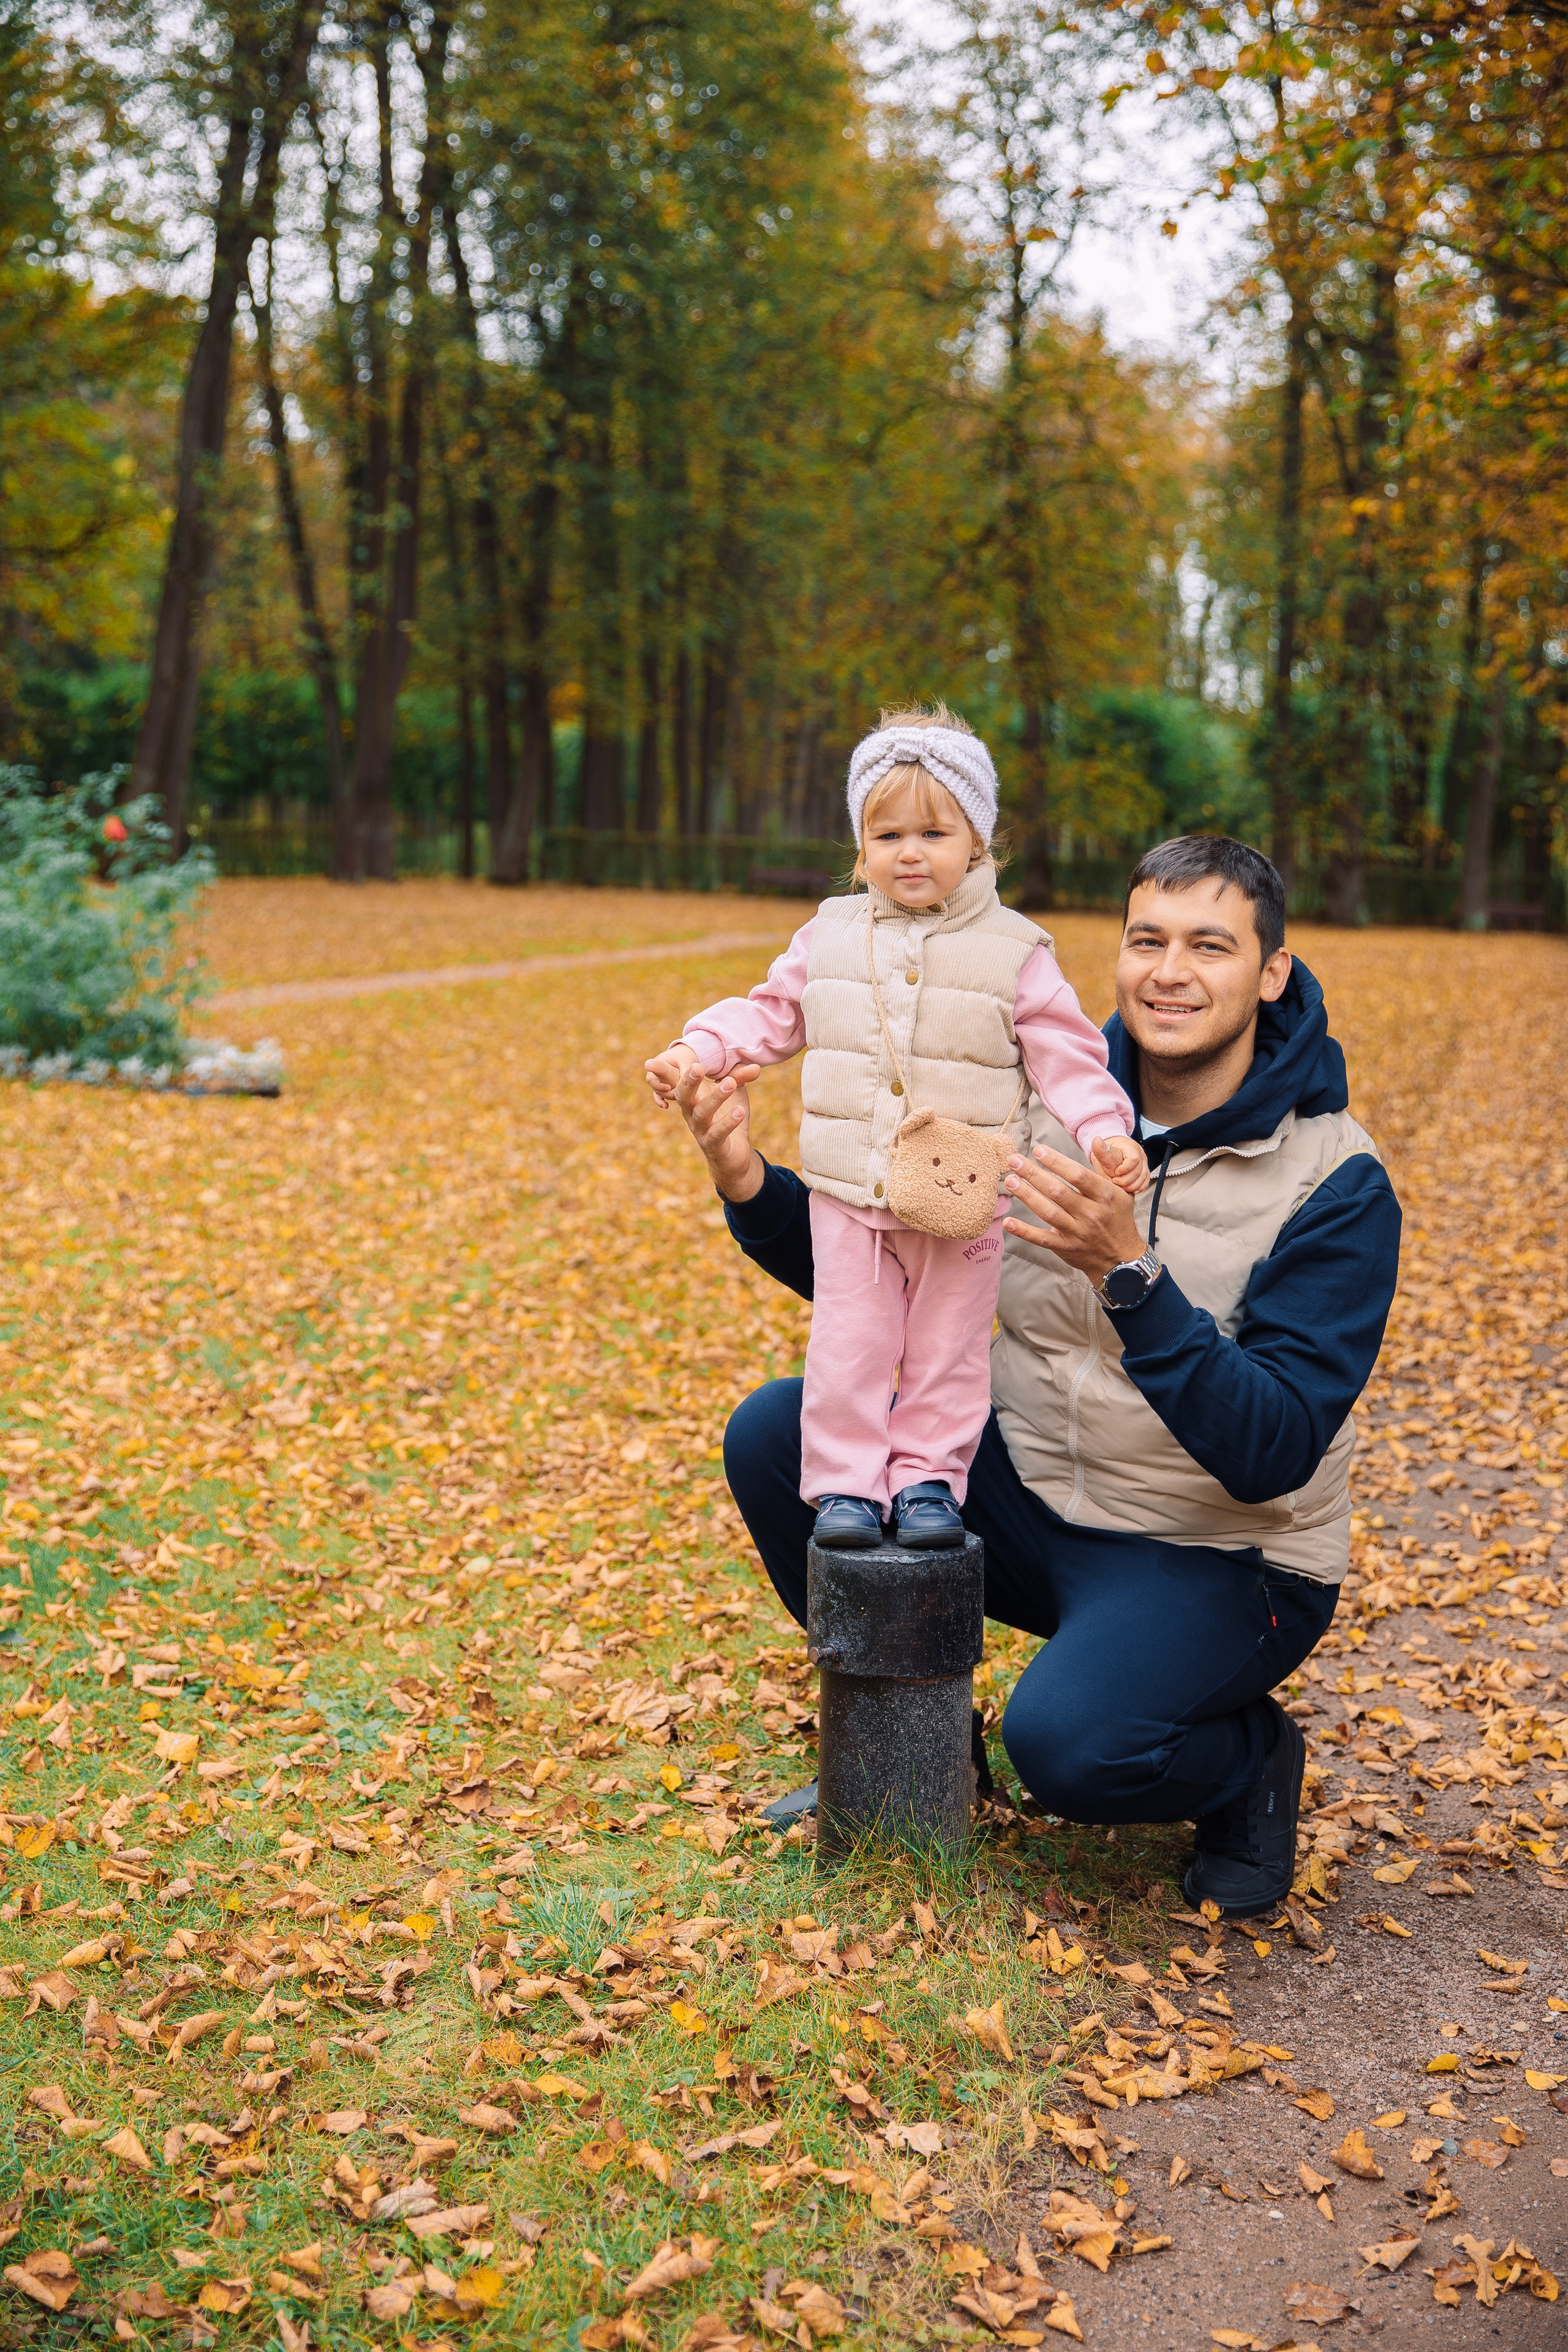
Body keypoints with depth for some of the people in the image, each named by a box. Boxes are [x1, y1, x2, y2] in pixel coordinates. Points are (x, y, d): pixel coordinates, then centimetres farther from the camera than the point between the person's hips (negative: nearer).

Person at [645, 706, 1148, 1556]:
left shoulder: (1013, 952, -2)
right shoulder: (830, 936, 5)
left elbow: (1066, 1055, -2)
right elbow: (769, 1014, 15)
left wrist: (1106, 1133, -15)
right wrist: (694, 1052, 3)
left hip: (959, 1200, -1)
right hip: (848, 1196, 2)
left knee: (946, 1351, 8)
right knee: (847, 1349, 2)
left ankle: (929, 1480, 22)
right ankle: (847, 1485, 15)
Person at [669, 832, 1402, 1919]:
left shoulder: (1335, 1183, -17)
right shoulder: (1050, 1108, -4)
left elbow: (1273, 1454, -26)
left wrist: (1130, 1274, -39)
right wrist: (751, 1185, -16)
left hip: (1215, 1562, -5)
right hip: (1027, 1496, 5)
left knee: (1067, 1743, -33)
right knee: (777, 1433, -11)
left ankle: (1248, 1760, 4)